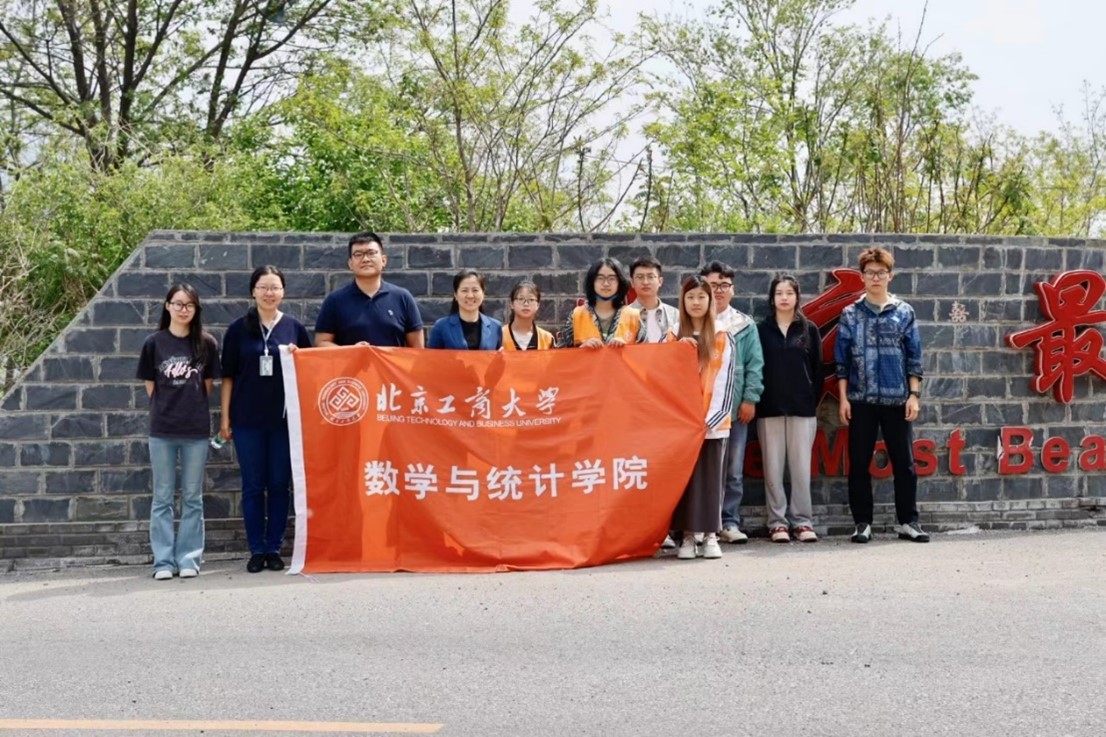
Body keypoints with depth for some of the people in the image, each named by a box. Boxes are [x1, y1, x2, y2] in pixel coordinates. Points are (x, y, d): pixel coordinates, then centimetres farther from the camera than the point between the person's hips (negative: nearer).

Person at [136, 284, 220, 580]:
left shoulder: (206, 344, 2)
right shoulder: (154, 343, 1)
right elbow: (150, 385, 8)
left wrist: (192, 408, 9)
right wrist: (167, 409, 7)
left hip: (196, 430, 0)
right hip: (162, 430, 0)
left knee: (192, 498, 6)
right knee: (163, 497, 5)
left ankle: (189, 558, 12)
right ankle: (163, 560, 10)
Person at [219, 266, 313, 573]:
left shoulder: (294, 328, 4)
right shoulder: (238, 329, 3)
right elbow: (228, 376, 4)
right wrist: (225, 417, 1)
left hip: (284, 419, 1)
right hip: (247, 420, 0)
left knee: (279, 485, 4)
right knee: (253, 485, 4)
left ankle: (274, 549, 13)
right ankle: (256, 550, 11)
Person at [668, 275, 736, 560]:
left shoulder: (723, 339, 2)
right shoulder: (673, 338, 7)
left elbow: (724, 382, -3)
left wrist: (709, 419, -11)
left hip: (713, 422, -1)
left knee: (711, 478, 1)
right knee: (685, 478, 0)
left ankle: (711, 536, 7)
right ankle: (688, 536, 4)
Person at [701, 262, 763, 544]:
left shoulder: (744, 324, 10)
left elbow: (754, 364, 6)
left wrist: (750, 399, -4)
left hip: (735, 407, 2)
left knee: (733, 470, 5)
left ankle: (730, 522, 12)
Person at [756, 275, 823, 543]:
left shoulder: (809, 330, 8)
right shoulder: (762, 329, 6)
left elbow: (817, 369, 8)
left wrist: (814, 402, 1)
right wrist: (756, 402, -3)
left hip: (802, 408, 0)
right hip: (769, 408, 0)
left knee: (801, 466, 1)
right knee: (773, 467, 1)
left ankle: (803, 521, 8)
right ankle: (777, 521, 6)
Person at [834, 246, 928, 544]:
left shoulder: (904, 312, 5)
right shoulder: (850, 314, 4)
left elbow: (914, 358, 5)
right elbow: (842, 359, 4)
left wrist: (914, 395, -2)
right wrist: (843, 398, -2)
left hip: (896, 399, 0)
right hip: (860, 400, 0)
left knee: (904, 462, 4)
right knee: (859, 464, 3)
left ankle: (907, 521, 14)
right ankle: (863, 522, 12)